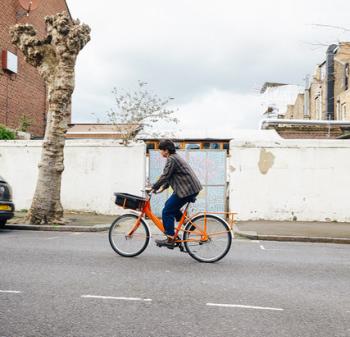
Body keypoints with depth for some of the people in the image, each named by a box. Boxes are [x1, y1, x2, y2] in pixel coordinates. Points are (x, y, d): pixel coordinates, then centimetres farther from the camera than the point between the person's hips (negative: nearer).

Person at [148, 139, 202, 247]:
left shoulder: (171, 159, -13)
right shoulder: (175, 157, 20)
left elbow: (165, 176, -18)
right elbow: (169, 176, 24)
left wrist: (153, 188, -9)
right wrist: (162, 187, 17)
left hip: (186, 189, -10)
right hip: (192, 188, 10)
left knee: (167, 212, -5)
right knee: (169, 205, 23)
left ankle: (170, 239, -3)